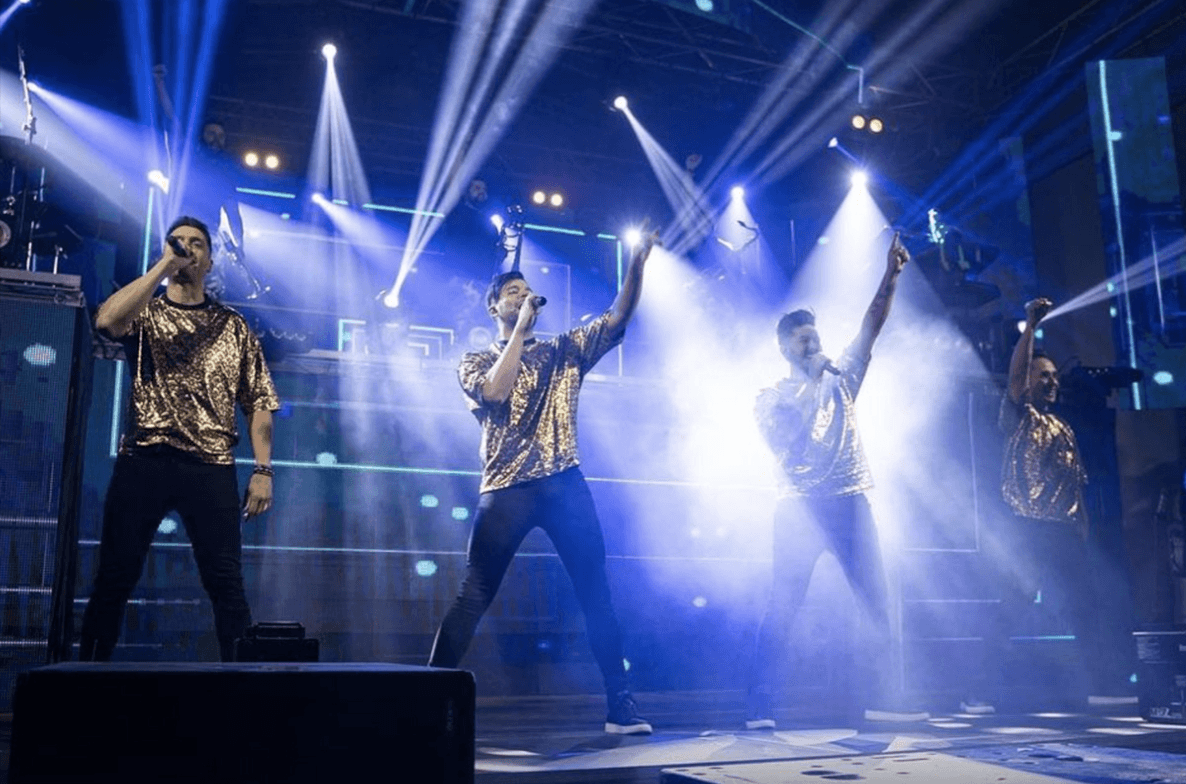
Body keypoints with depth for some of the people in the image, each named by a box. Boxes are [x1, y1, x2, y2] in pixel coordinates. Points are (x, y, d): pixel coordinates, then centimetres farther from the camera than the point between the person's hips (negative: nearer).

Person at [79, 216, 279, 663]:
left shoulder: (233, 327, 14)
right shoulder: (145, 314, 12)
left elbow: (258, 402, 10)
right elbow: (106, 320, -13)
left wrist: (263, 469, -2)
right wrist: (164, 265, -8)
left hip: (212, 467, 0)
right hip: (144, 460, 0)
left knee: (226, 583, -3)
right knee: (114, 579, 2)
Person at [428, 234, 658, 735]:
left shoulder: (565, 351, 18)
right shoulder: (474, 363, 12)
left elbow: (619, 316, 9)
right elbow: (496, 391, -11)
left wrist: (637, 264, -6)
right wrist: (520, 329, -4)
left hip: (565, 485, 3)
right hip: (506, 491, -2)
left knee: (596, 594, 3)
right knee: (473, 598, -2)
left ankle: (620, 705, 12)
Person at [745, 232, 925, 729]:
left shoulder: (841, 380, 15)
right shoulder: (771, 397, 5)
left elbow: (871, 328, 7)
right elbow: (782, 445, -12)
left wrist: (890, 276, -4)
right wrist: (811, 387, -12)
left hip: (850, 503, 5)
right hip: (800, 507, -4)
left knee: (877, 604, 4)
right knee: (783, 608, -8)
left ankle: (881, 700, 15)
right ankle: (760, 710, -6)